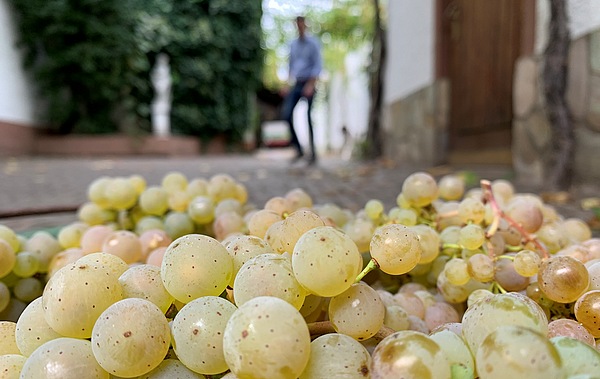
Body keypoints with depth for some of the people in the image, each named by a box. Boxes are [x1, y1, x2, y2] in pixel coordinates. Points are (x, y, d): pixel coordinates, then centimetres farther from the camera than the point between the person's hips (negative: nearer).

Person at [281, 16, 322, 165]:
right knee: (286, 114, -10)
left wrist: (311, 85, -19)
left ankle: (313, 154, 4)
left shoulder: (313, 43, -2)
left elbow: (317, 66, -9)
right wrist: (288, 85, 14)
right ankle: (298, 149, 1)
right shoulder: (293, 44, 16)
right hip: (296, 84, 5)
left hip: (308, 83, -5)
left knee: (309, 119, -5)